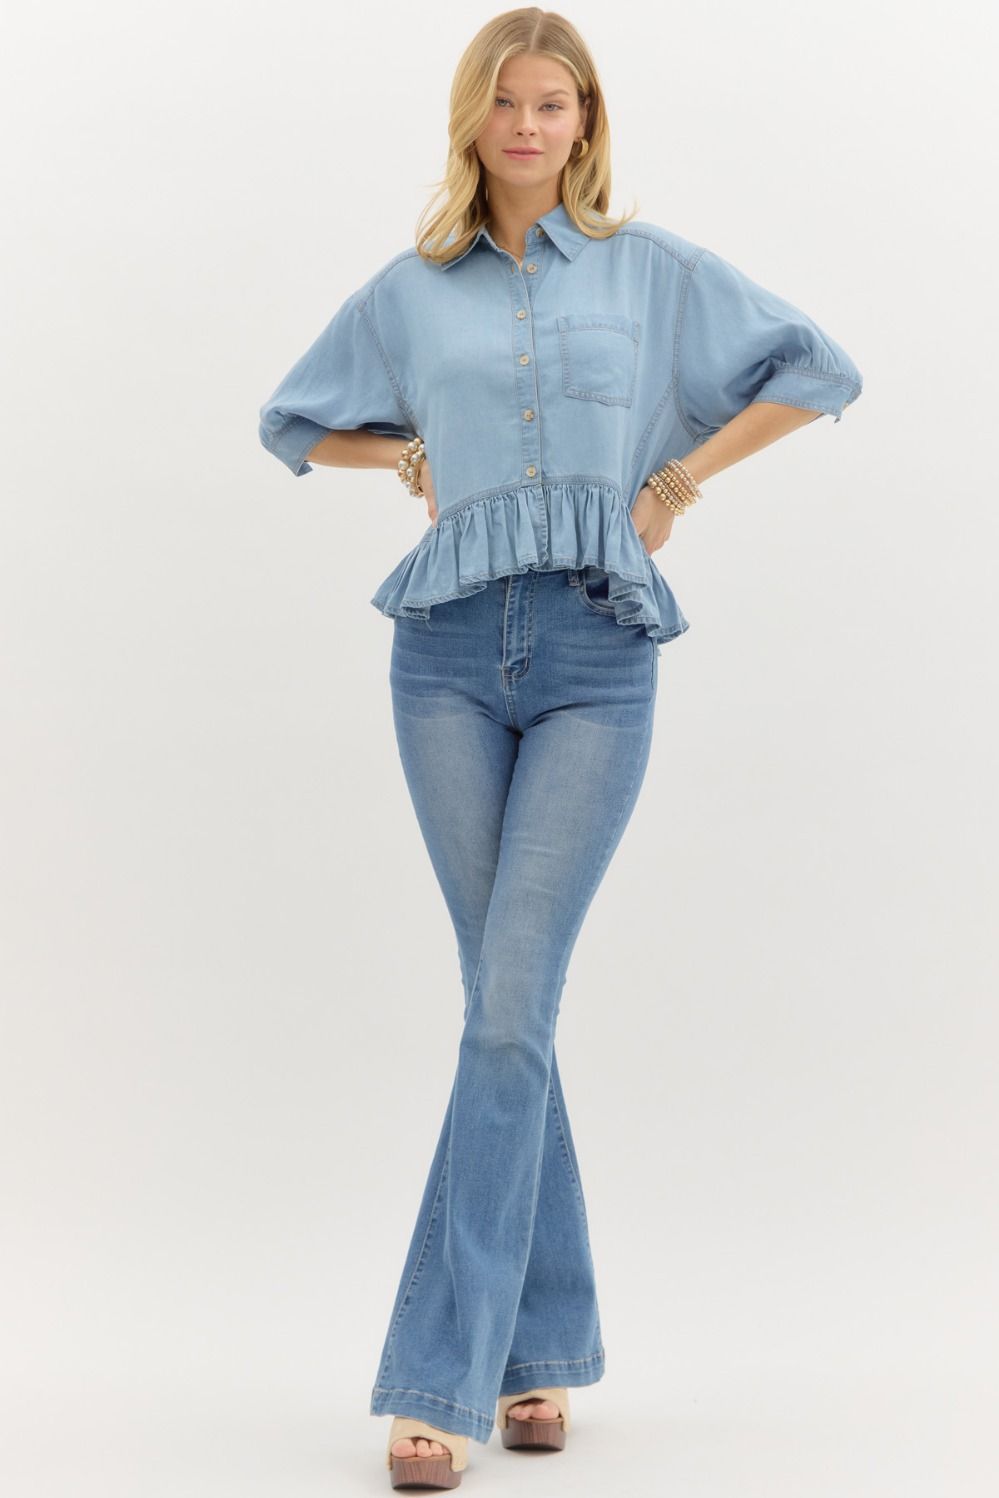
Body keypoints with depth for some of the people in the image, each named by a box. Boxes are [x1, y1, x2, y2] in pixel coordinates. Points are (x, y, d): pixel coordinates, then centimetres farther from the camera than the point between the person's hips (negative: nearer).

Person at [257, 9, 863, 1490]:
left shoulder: (657, 269, 7)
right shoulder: (411, 290, 11)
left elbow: (821, 367, 11)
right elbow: (295, 422, 24)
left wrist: (682, 474, 4)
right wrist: (416, 454, 10)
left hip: (599, 659, -2)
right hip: (451, 653, 2)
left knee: (510, 1006, -10)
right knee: (508, 1001, 5)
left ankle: (444, 1376, -6)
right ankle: (544, 1341, 17)